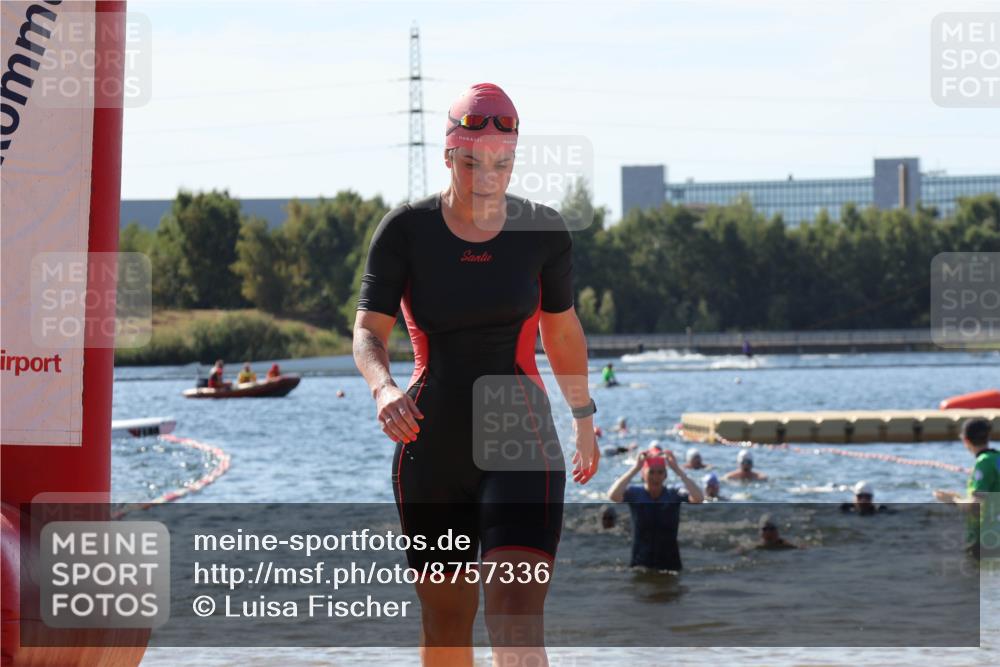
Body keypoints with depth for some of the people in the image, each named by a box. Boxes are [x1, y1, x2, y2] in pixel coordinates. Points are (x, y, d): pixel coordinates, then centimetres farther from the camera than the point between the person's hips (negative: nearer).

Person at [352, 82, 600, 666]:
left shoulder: (544, 233, 0)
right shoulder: (406, 230, -4)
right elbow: (368, 332, -7)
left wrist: (584, 416, 25)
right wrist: (385, 388, -29)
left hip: (522, 444, -1)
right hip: (432, 451, 1)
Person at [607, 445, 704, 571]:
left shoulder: (675, 495, -3)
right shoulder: (634, 494, -5)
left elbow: (698, 498, -22)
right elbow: (613, 495, -25)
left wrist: (677, 469, -22)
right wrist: (635, 468, -24)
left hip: (670, 563, 1)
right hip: (641, 564, -1)